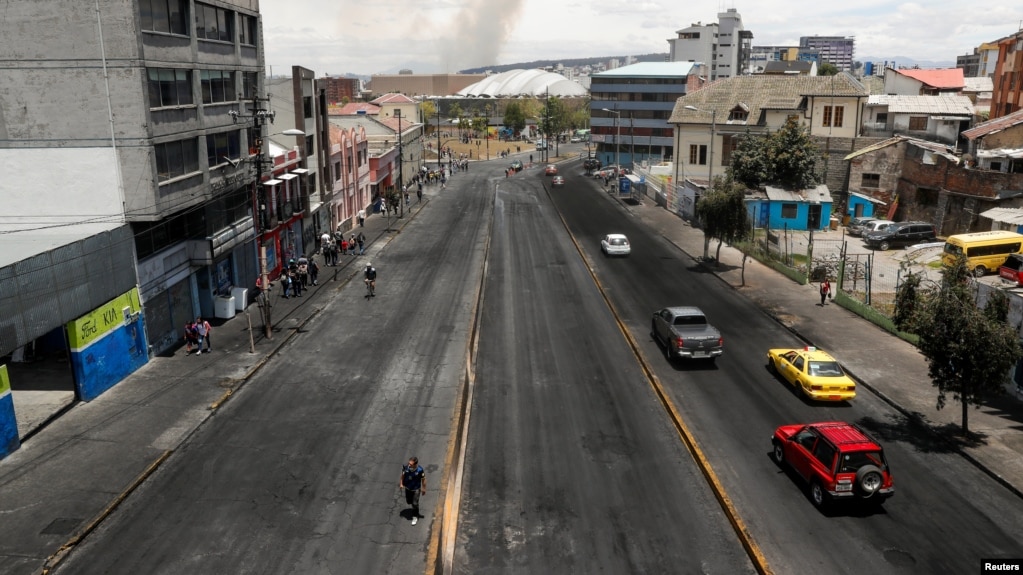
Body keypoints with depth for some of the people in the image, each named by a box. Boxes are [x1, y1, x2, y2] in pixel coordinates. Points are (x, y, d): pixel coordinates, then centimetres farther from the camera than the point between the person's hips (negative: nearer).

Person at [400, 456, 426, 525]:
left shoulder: (420, 470, -31)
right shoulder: (406, 467, -24)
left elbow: (423, 479, -14)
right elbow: (403, 475, -3)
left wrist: (424, 489, -4)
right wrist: (401, 483, 4)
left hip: (416, 489, -4)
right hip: (407, 488, 4)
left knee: (415, 503, 4)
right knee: (408, 501, 22)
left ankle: (415, 517, 30)